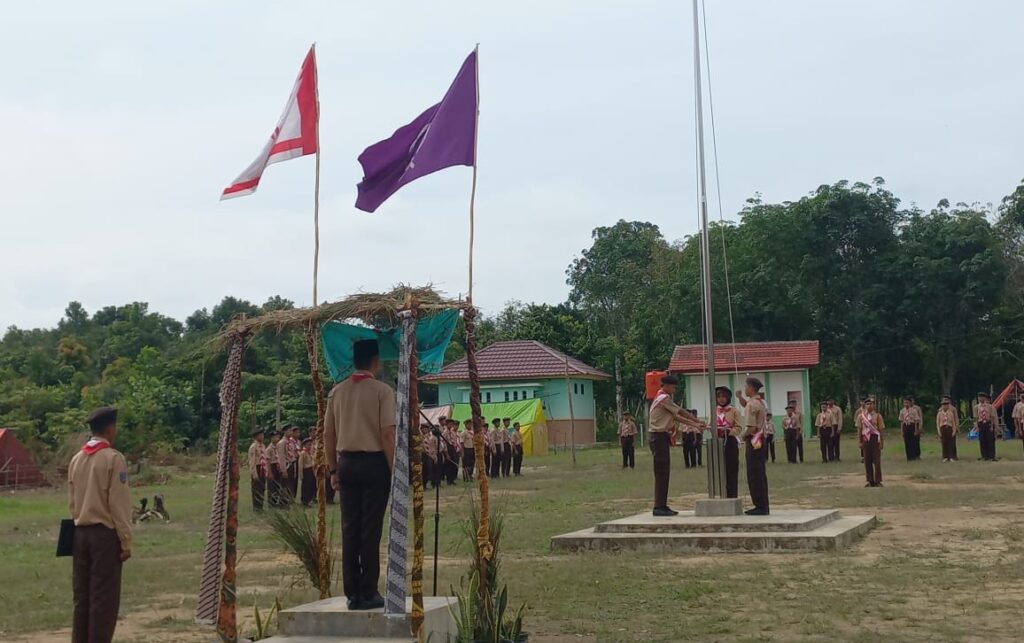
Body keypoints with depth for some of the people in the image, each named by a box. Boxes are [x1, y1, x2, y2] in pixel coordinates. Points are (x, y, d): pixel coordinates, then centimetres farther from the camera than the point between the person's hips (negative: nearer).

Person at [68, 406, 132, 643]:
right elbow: (119, 504, -13)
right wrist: (126, 542, -9)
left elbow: (71, 501, 12)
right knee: (104, 598, -1)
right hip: (105, 534, -6)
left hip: (80, 533, 6)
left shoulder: (76, 459, 9)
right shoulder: (113, 458, -11)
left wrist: (79, 523, 17)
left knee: (81, 596, 11)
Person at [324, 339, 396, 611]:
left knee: (349, 528, 8)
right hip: (374, 462, -4)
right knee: (371, 529, -1)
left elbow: (328, 434, 9)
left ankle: (352, 593, 11)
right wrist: (392, 470, -5)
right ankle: (368, 593, 2)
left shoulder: (337, 391, 8)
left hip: (346, 462, 5)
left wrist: (333, 469, 16)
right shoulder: (382, 391, -6)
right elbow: (387, 434, -11)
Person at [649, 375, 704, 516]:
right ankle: (659, 507, -9)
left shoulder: (662, 399, 20)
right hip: (660, 437, -10)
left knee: (663, 473, 10)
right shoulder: (664, 398, -11)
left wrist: (695, 425, 9)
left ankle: (662, 506, 12)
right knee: (661, 473, -9)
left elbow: (676, 416, 16)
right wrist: (698, 421, -2)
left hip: (661, 437, 10)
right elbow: (681, 412, -10)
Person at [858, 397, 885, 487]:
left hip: (875, 438, -3)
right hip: (865, 439, 3)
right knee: (867, 461, 4)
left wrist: (882, 442, -5)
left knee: (877, 460, -2)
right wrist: (860, 442, 6)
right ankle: (870, 481, 13)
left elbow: (881, 430, -1)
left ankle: (878, 481, 5)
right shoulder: (861, 416, 6)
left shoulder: (877, 415, -1)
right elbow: (860, 429, 10)